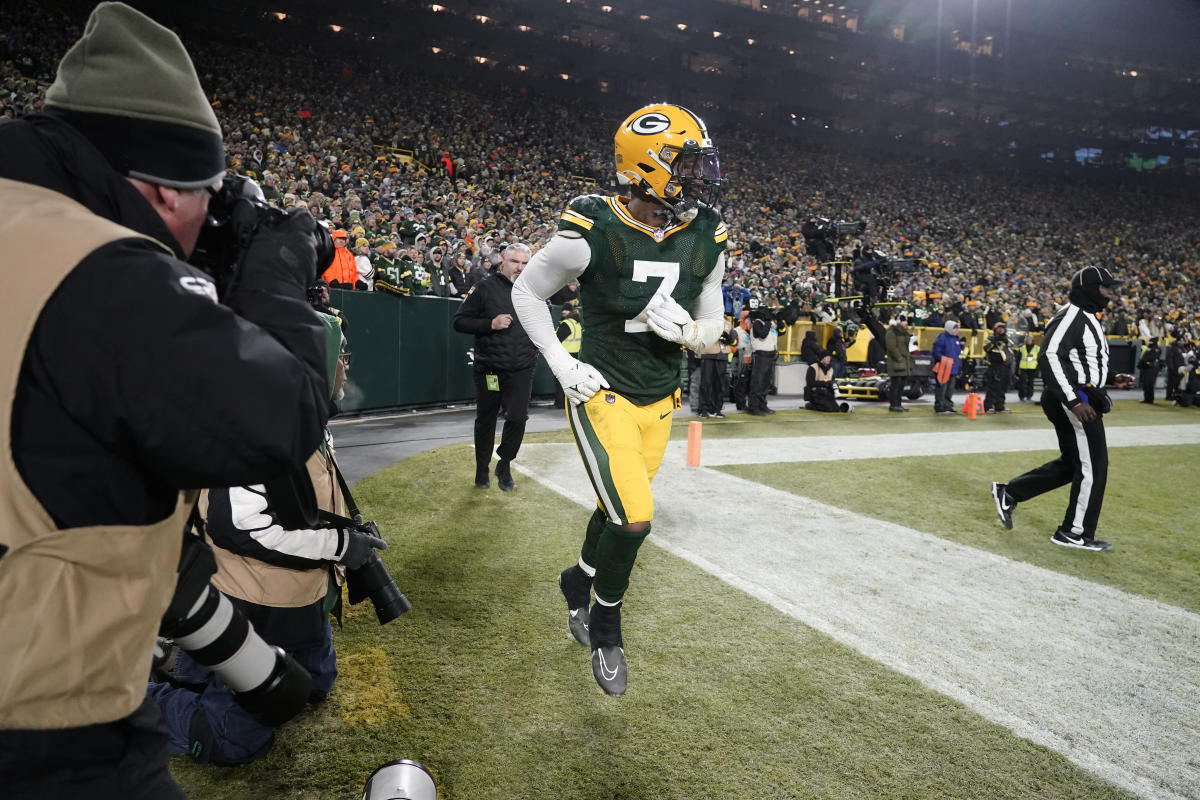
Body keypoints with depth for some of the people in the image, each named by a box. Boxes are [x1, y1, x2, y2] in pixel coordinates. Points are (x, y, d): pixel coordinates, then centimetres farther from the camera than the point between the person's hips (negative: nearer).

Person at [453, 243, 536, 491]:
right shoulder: (485, 288, -4)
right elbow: (460, 321, -5)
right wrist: (490, 324, -17)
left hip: (522, 369, 2)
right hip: (489, 368, -2)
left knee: (518, 418, -5)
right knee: (486, 420, 11)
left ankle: (504, 465, 18)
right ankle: (482, 471, 28)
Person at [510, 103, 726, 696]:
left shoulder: (705, 242, -5)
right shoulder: (592, 235, -20)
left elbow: (710, 330, 7)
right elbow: (527, 292, -4)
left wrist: (685, 330, -17)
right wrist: (560, 363, -11)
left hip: (659, 401, 6)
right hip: (603, 395, -5)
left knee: (619, 512, 18)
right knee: (635, 520, -13)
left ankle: (578, 584, 48)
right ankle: (605, 629, 15)